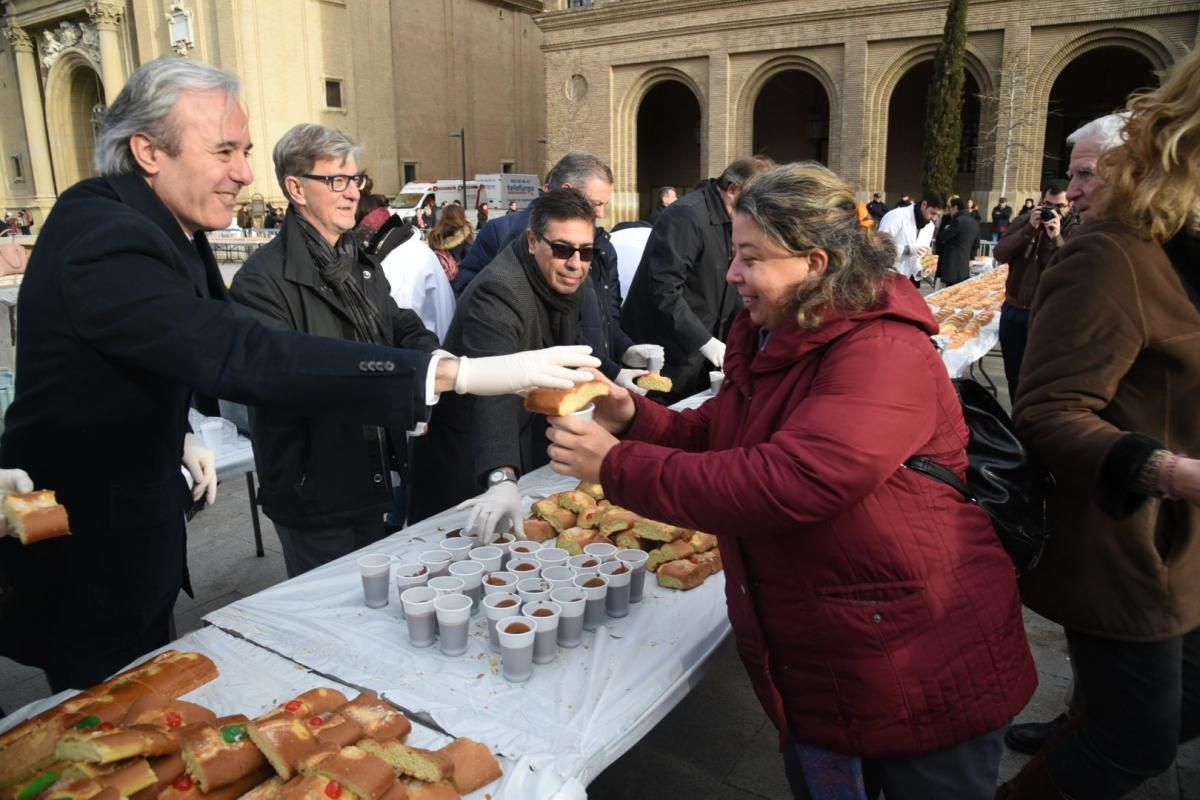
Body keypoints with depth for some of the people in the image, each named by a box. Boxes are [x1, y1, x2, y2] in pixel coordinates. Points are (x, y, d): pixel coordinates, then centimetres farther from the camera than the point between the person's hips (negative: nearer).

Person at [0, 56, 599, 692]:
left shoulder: (139, 219, 2)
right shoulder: (106, 239, -29)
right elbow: (245, 356, -42)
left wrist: (176, 433, 4)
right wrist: (457, 373, -48)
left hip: (129, 523, 9)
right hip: (85, 553, -9)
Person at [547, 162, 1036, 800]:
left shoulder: (883, 355, -25)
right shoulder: (770, 342, 6)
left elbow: (784, 484, -36)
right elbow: (713, 434, 11)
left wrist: (619, 468, -31)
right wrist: (635, 418, -10)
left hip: (922, 675, -8)